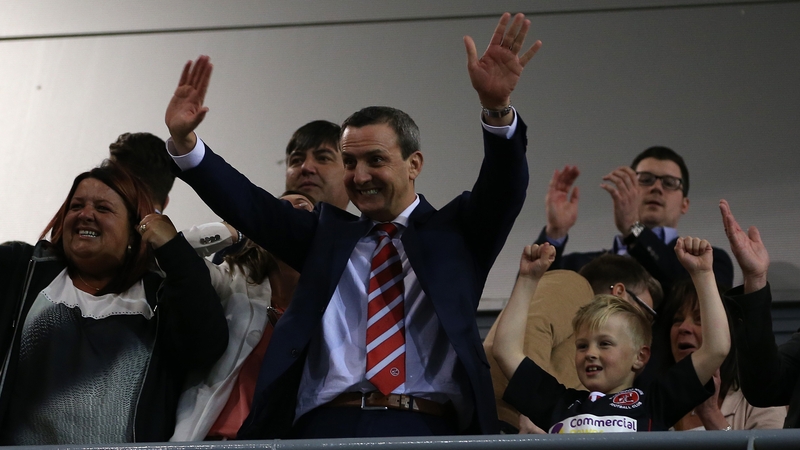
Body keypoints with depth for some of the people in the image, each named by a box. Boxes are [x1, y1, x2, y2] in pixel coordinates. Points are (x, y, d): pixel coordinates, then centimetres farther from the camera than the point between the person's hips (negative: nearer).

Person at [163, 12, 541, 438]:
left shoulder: (453, 231, 16)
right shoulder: (327, 232, 21)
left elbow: (504, 188, 0)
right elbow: (250, 206, 12)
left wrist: (497, 108, -18)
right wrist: (184, 142, -2)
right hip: (328, 426, 1)